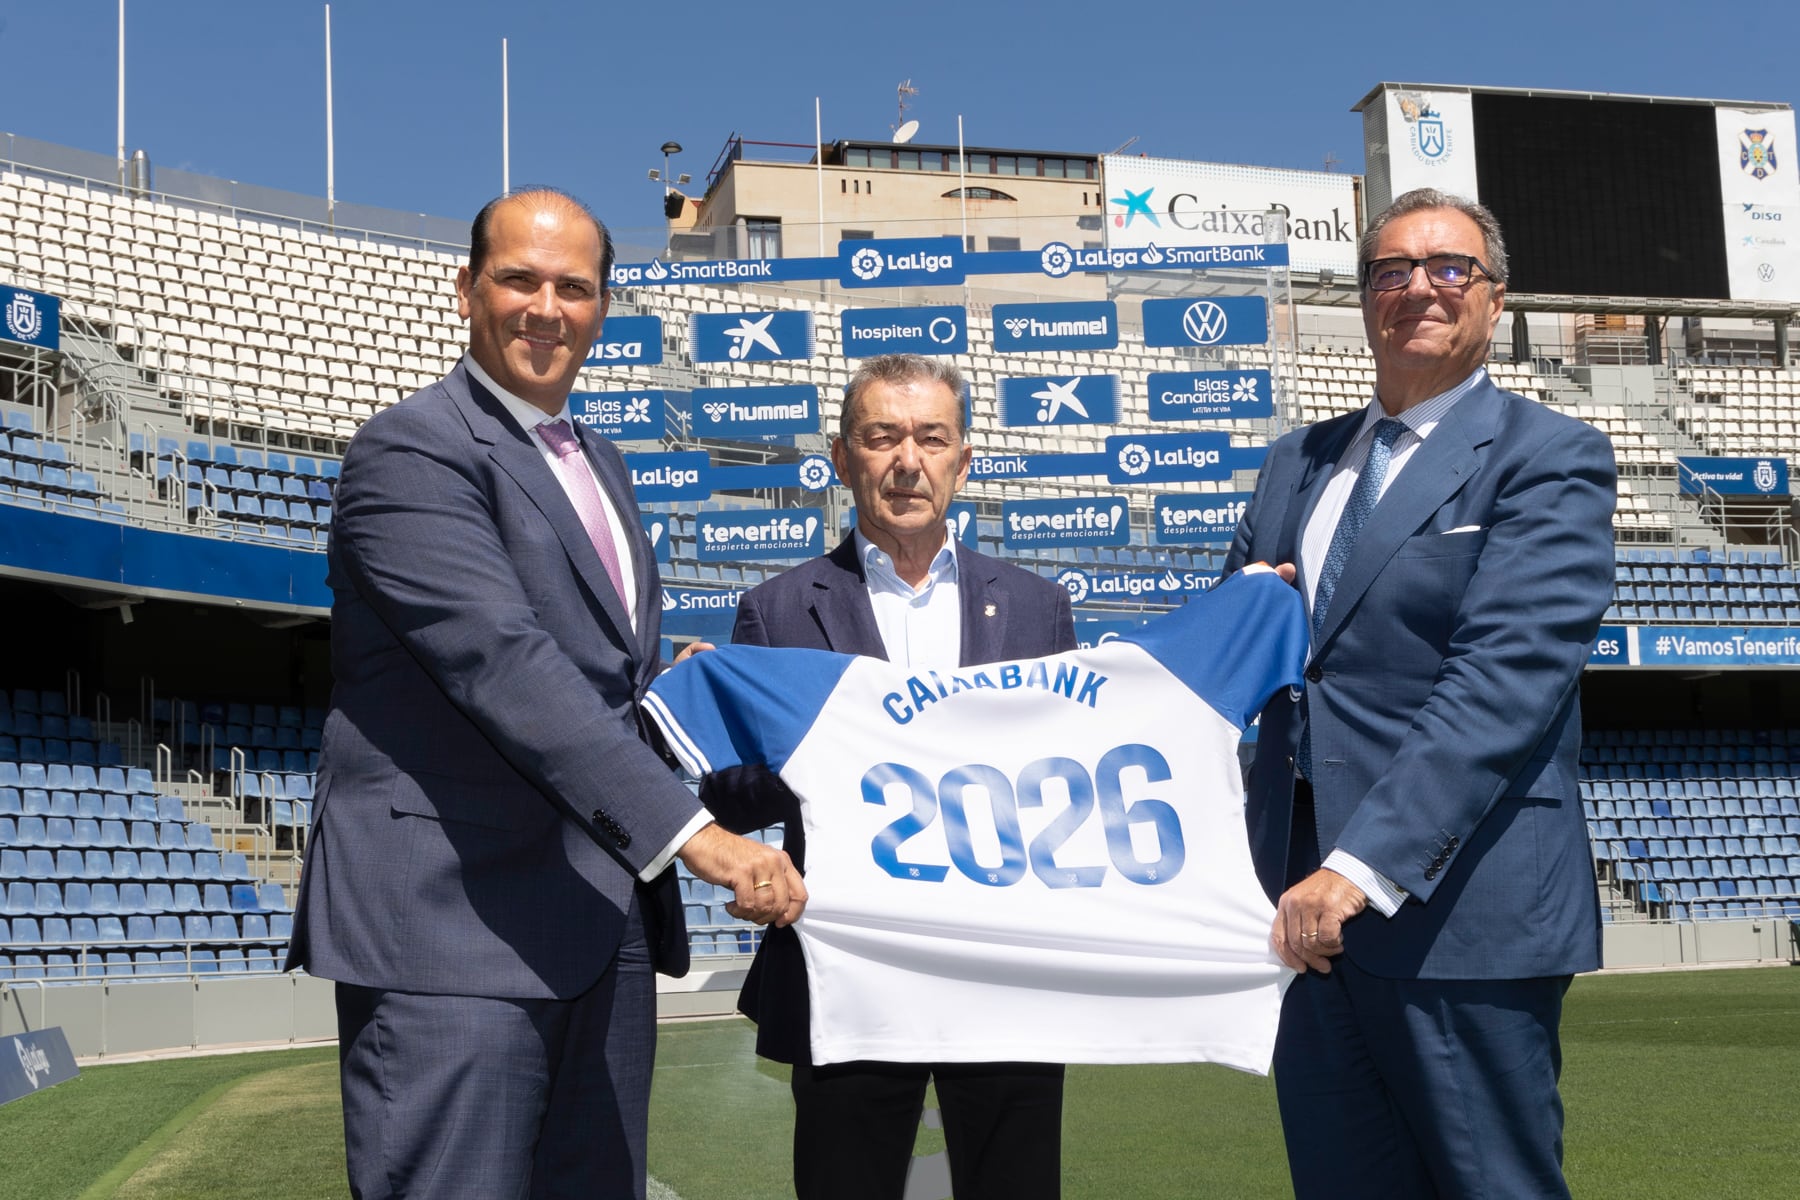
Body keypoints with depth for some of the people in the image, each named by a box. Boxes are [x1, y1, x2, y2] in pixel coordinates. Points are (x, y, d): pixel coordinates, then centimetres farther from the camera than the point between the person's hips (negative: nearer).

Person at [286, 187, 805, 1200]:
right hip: (452, 926, -8)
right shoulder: (413, 452, -10)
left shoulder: (602, 467, 20)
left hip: (604, 928, 8)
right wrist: (692, 832, -27)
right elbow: (505, 664, -22)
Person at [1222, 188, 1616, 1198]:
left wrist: (1365, 865, -25)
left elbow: (1506, 681, -16)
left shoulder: (1549, 458, -3)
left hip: (1458, 910, -6)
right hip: (1307, 899, 6)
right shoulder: (1300, 463, 17)